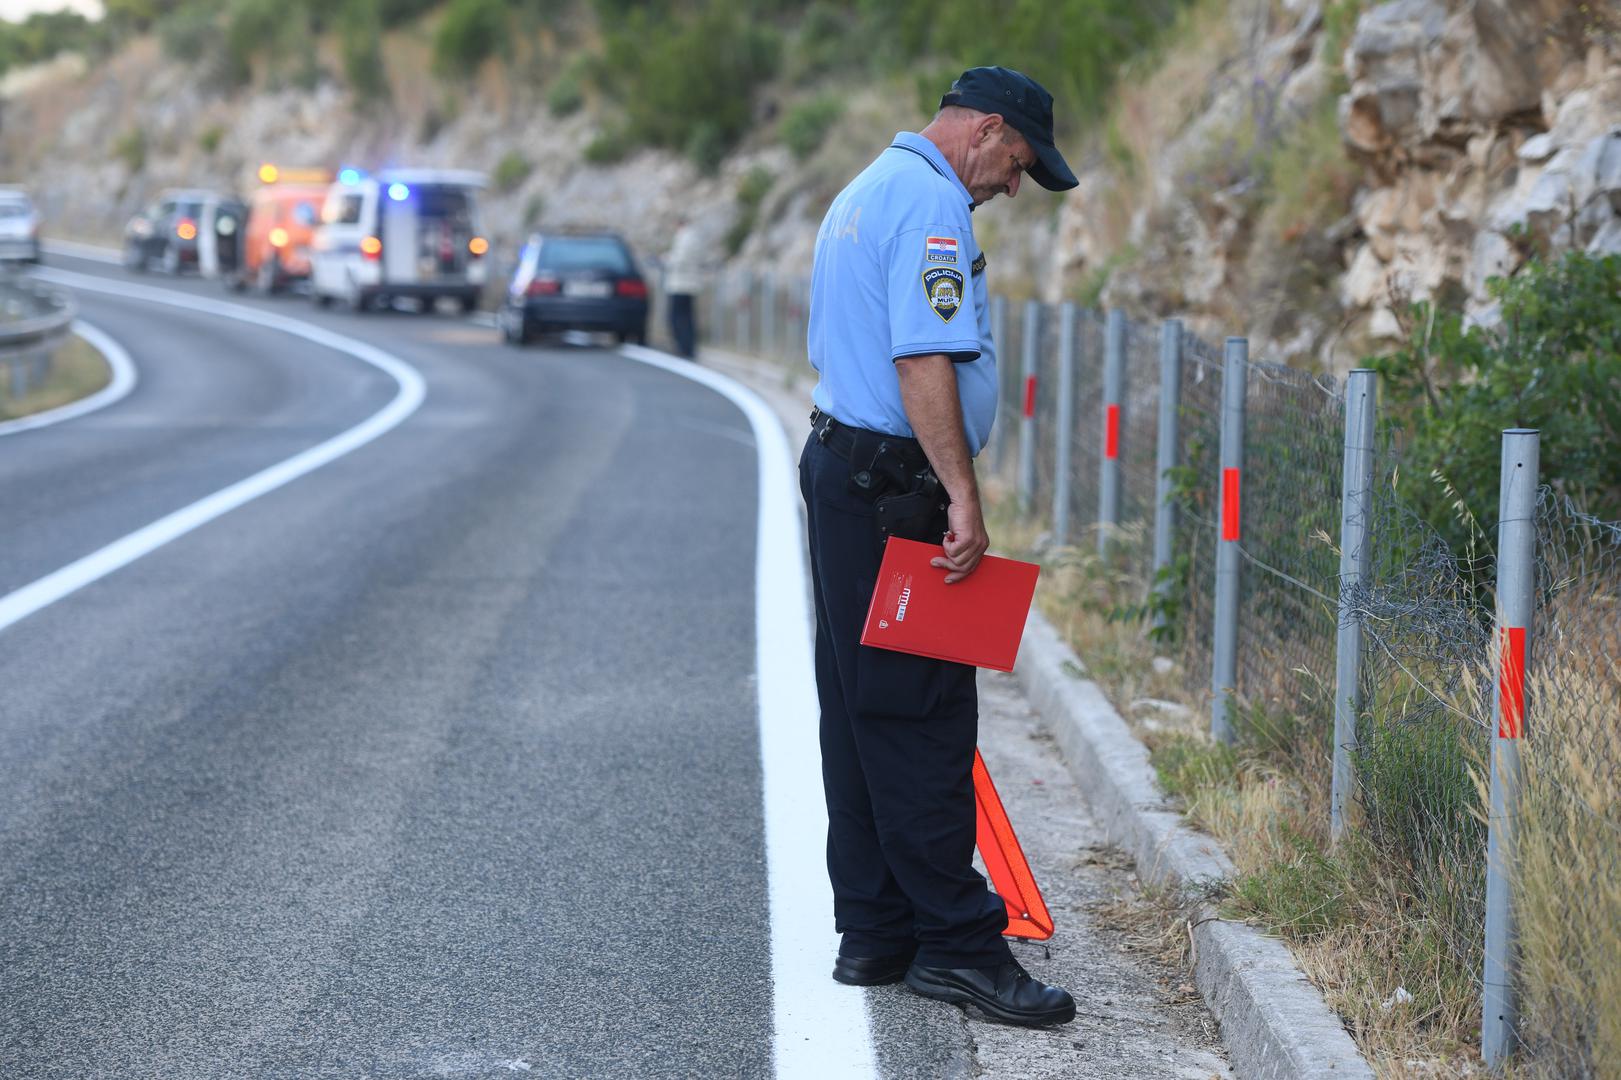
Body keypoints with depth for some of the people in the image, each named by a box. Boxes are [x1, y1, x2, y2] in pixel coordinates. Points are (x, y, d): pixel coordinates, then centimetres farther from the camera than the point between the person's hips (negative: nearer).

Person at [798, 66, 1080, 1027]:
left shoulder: (866, 191, 22)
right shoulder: (932, 201, -12)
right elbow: (925, 359, -22)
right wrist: (964, 497, -23)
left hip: (842, 466, 11)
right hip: (896, 489, -11)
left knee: (862, 715, 11)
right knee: (924, 720, -8)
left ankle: (874, 933, 16)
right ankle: (957, 940, -6)